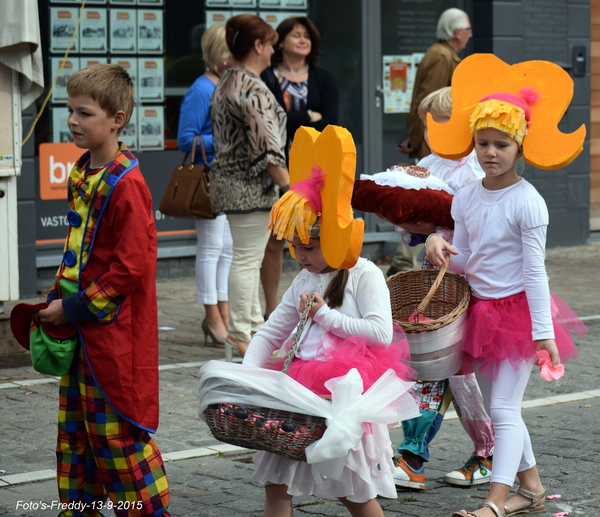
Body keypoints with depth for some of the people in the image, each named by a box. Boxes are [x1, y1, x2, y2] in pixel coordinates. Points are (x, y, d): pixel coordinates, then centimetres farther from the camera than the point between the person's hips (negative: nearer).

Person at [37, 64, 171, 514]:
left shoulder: (126, 185, -18)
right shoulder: (82, 174, 10)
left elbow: (131, 267, -21)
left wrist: (76, 308, -16)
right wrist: (58, 299, 10)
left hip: (115, 331, -9)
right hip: (79, 326, 9)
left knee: (117, 433, -2)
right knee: (75, 430, 15)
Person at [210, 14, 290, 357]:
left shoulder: (225, 84, 14)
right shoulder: (254, 90, -17)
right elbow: (266, 147, -22)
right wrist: (289, 185, -17)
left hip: (229, 183, 10)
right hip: (252, 187, -10)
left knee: (249, 258, 17)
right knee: (247, 259, -5)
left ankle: (254, 325, 26)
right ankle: (241, 335, 0)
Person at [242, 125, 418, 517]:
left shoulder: (364, 275, -4)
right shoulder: (304, 282, 15)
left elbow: (381, 333, -15)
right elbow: (270, 334, 17)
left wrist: (326, 315, -10)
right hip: (304, 388, 7)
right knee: (276, 481, 1)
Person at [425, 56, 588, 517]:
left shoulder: (527, 202, -15)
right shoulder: (466, 199, 3)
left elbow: (534, 271, -15)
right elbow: (465, 262, 8)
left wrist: (544, 331, -15)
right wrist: (440, 245, -14)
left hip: (518, 310, -7)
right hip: (481, 310, 7)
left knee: (504, 408, -10)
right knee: (499, 406, 14)